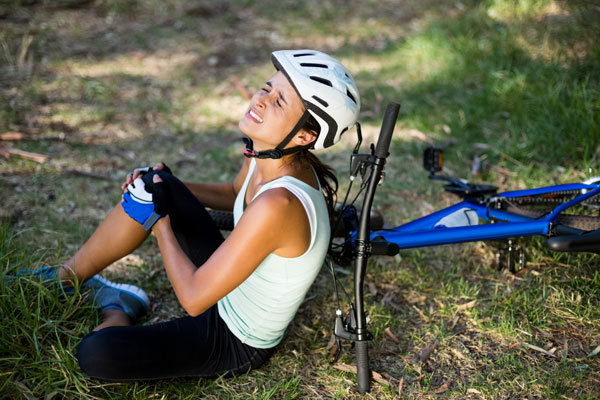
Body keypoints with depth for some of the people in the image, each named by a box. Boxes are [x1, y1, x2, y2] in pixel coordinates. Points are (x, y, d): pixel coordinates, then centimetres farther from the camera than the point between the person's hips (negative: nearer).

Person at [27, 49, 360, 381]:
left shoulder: (279, 204, -37)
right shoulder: (266, 155, -11)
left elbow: (193, 298, -31)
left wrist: (159, 219, -19)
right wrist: (165, 188, 3)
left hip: (237, 346, -8)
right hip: (227, 288, 8)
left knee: (94, 354, -25)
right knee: (152, 182, 3)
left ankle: (117, 311, 10)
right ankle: (64, 278, 19)